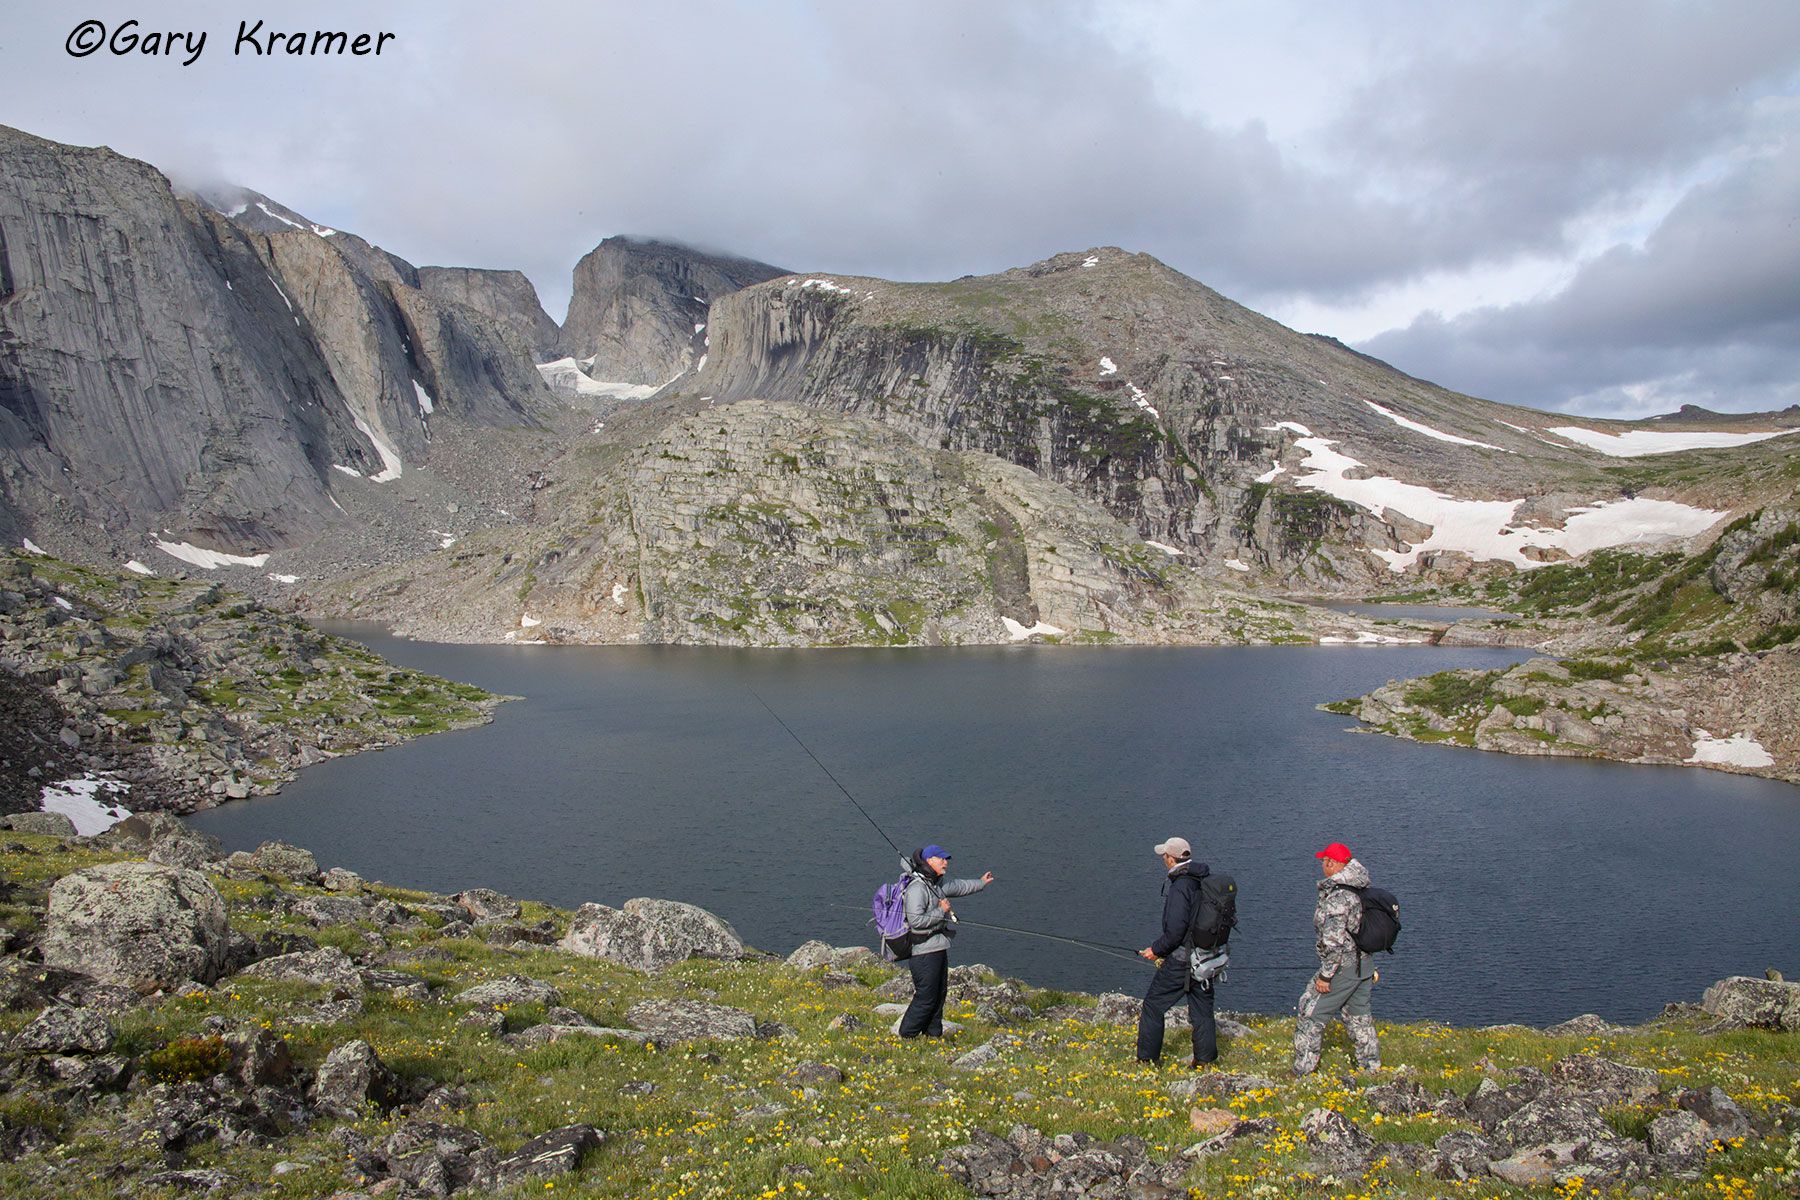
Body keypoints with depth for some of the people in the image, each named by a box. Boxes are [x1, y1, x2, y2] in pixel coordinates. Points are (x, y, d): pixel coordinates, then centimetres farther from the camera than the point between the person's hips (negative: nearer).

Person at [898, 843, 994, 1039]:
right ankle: (906, 1036, 6)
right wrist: (941, 911, -18)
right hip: (925, 951, -10)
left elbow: (959, 886, 33)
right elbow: (915, 920, -28)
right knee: (925, 997, -5)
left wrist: (981, 882, 46)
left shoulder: (938, 884, 12)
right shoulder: (917, 888, -19)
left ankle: (933, 1034, 28)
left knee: (940, 993, 16)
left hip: (939, 949, 10)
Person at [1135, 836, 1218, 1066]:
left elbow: (1176, 930, -23)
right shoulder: (1204, 882, 6)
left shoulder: (1180, 887, -20)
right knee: (1202, 1009, 15)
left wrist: (1157, 949, -8)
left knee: (1153, 1005, 5)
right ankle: (1205, 1060, 19)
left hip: (1181, 960, -8)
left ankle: (1147, 1059, 11)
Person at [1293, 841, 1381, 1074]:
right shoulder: (1360, 888, 4)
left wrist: (1325, 975, -19)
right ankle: (1372, 1066, 33)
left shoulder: (1336, 895, -24)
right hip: (1364, 965, 9)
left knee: (1312, 1015, 1)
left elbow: (1334, 941, -26)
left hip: (1342, 967, -9)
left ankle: (1303, 1072, 6)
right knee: (1358, 1015, 22)